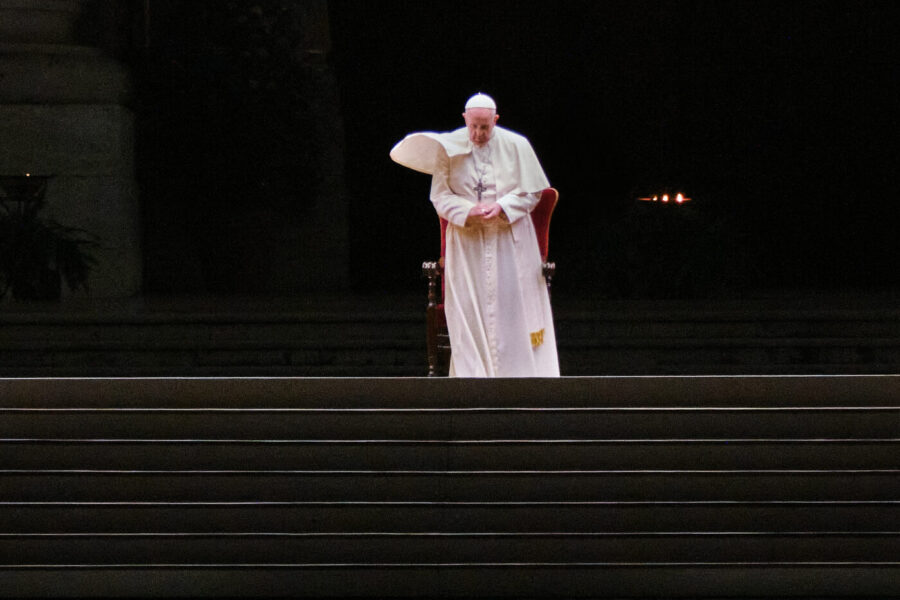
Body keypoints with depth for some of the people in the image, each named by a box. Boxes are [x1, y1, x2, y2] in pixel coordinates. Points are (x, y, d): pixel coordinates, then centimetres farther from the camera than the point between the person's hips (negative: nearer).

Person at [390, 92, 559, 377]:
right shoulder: (449, 148, -2)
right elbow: (440, 195, -1)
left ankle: (518, 371, 3)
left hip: (510, 242, 0)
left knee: (512, 305, -2)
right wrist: (468, 212, -18)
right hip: (466, 243, 0)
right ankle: (475, 372, 0)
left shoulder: (516, 146, -2)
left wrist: (501, 207, -16)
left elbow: (532, 192, 1)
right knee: (470, 310, -2)